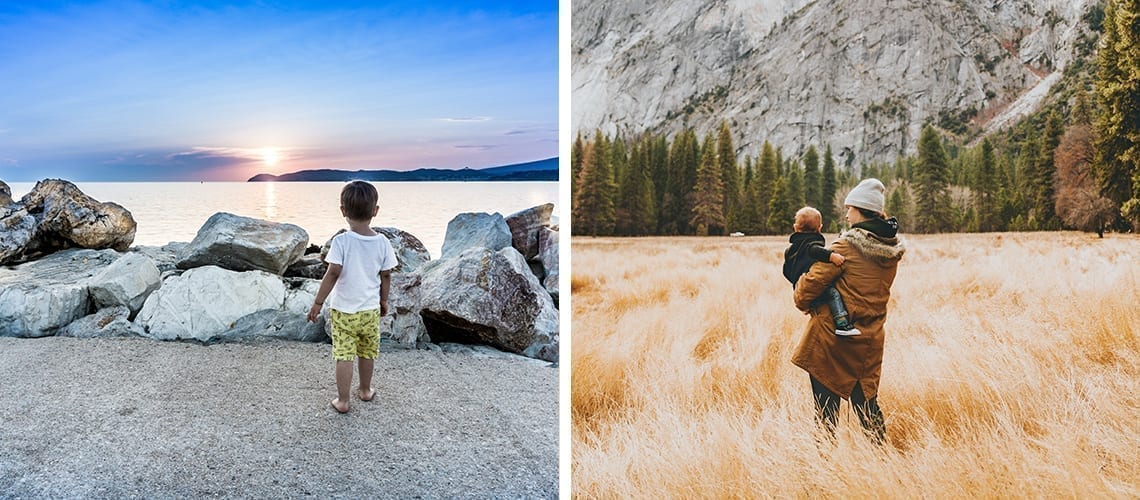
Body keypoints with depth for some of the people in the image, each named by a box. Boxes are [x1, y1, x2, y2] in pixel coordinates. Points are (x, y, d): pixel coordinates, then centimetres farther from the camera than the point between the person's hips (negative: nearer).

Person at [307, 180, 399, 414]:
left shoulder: (341, 241, -16)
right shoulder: (382, 242, -7)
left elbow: (333, 274, -19)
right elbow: (386, 276, 1)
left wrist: (318, 302, -10)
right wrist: (384, 300, 16)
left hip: (343, 310, -3)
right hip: (370, 309, 3)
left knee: (344, 356, 4)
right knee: (367, 353, 19)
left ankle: (342, 401, 11)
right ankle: (365, 390, 38)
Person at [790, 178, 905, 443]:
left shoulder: (847, 245, -16)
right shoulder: (893, 248, 5)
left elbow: (814, 280, -15)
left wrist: (802, 301, 4)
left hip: (833, 335, -6)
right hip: (869, 340, 6)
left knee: (826, 405, 4)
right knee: (866, 401, 18)